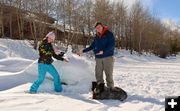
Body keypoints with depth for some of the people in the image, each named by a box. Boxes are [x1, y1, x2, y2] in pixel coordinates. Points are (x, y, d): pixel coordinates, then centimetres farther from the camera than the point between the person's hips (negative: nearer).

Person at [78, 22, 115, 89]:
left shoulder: (109, 34, -2)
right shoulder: (96, 37, 16)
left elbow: (112, 45, -11)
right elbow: (92, 46, 23)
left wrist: (103, 51, -21)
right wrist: (83, 51, 17)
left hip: (108, 57, -5)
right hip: (98, 58, 5)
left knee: (109, 74, -6)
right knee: (98, 74, 3)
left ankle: (110, 88, 0)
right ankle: (100, 87, 11)